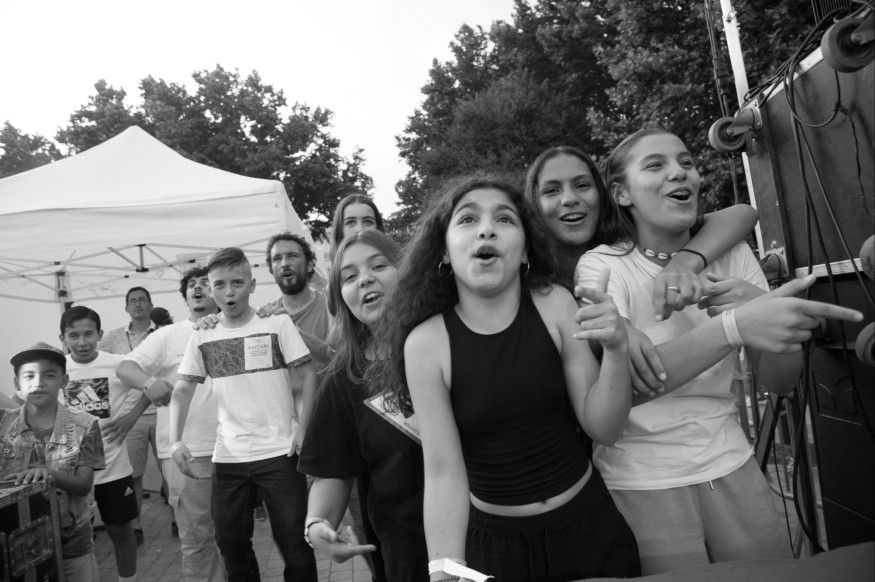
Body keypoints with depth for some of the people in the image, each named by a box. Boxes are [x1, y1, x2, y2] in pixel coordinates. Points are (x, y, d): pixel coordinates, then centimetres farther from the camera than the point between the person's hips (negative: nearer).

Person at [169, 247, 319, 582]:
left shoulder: (278, 324, -4)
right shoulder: (201, 337, 5)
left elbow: (308, 375, -3)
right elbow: (182, 391, 7)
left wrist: (303, 428, -11)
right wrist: (175, 441, -6)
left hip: (280, 452, -3)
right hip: (227, 457, 3)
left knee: (294, 541, 4)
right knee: (231, 543, 14)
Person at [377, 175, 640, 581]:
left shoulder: (555, 305, -11)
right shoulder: (425, 342, -16)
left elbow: (603, 428, -9)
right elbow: (443, 471, -16)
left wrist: (616, 350, -26)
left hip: (588, 524, 2)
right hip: (495, 540, -2)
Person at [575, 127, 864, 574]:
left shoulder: (732, 254, 1)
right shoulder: (601, 265, -13)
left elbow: (779, 383, -3)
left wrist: (758, 304, -22)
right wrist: (734, 326, -41)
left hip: (729, 463, 5)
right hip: (642, 482, -4)